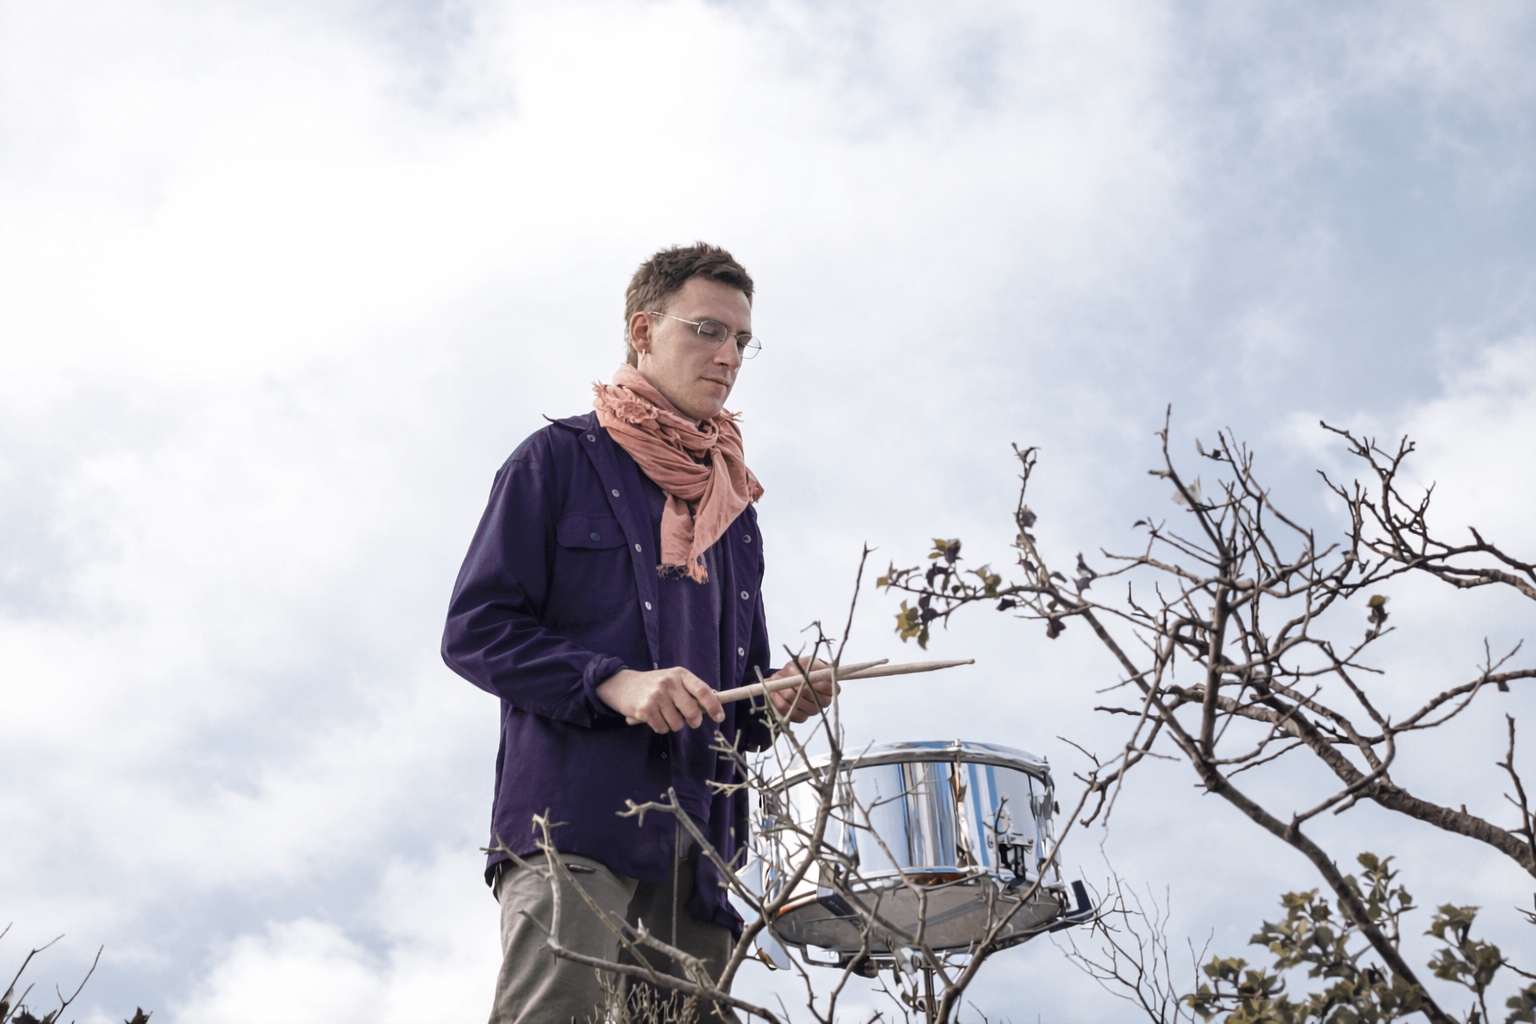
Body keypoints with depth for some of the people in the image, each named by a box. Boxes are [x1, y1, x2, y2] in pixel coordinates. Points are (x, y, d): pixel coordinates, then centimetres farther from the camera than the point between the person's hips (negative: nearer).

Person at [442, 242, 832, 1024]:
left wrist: (773, 702, 3)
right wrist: (611, 683, -16)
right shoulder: (560, 459, 6)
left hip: (698, 841, 6)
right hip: (572, 820, -6)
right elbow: (473, 631, -3)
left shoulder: (733, 506, 24)